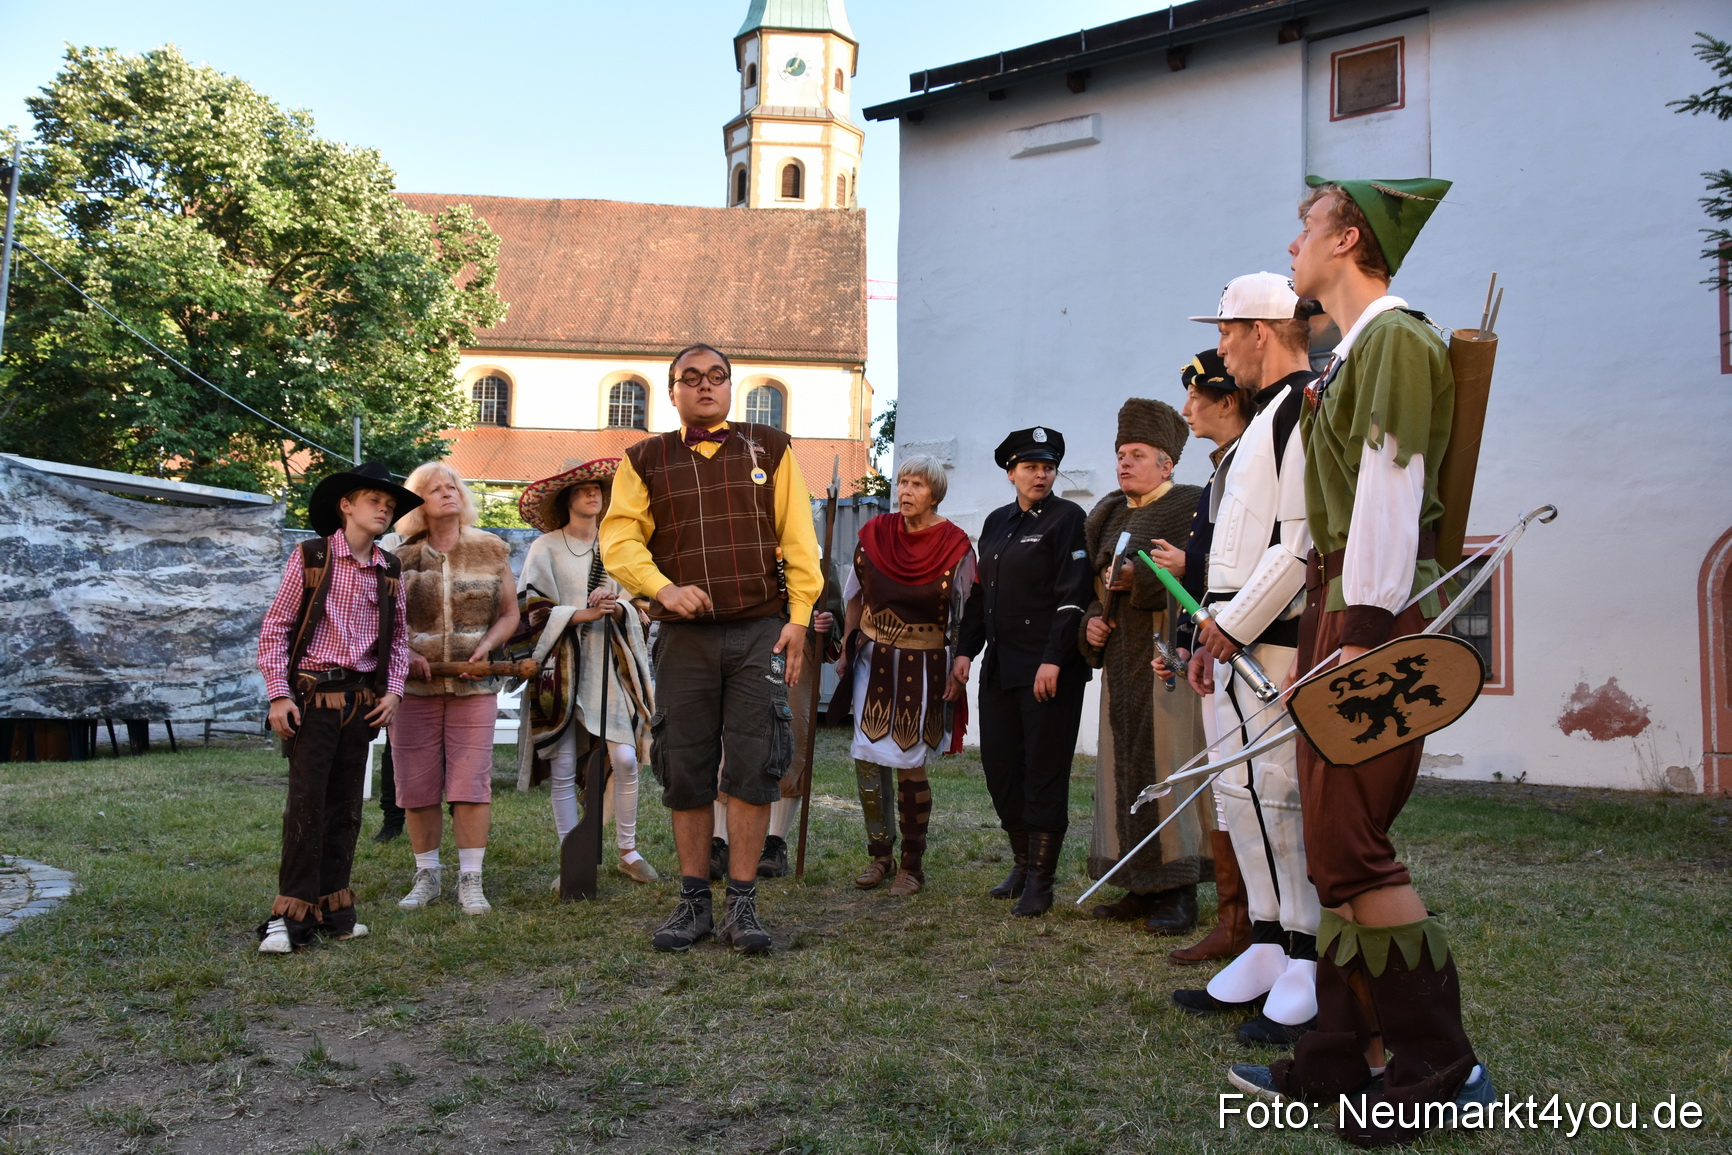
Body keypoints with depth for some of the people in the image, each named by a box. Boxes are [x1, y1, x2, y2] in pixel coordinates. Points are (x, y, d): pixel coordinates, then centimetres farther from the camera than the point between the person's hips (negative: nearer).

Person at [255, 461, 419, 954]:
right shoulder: (310, 557, -3)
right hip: (312, 696, -4)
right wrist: (279, 694, -10)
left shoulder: (390, 571, 9)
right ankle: (291, 917, 0)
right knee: (306, 805, -7)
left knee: (346, 808, 9)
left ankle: (333, 911, 19)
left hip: (362, 701, 5)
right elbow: (274, 628, -3)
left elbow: (399, 637, 15)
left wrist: (393, 691, 3)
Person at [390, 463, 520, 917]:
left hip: (474, 685, -1)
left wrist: (487, 644, -10)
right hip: (414, 686, 1)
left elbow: (509, 613, 9)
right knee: (417, 787, 3)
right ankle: (426, 876, 17)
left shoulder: (491, 550, 6)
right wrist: (405, 654, -7)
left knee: (470, 784, -5)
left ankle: (470, 880, 3)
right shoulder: (402, 558, 6)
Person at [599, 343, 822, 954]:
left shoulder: (770, 449, 10)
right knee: (686, 770, 5)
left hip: (760, 630, -1)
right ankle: (693, 901, 17)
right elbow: (619, 537, 2)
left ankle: (741, 905, 6)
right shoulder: (645, 460, 11)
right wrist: (663, 588, -16)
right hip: (684, 635, 1)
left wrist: (799, 616, -4)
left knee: (752, 767, -3)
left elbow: (797, 537, 5)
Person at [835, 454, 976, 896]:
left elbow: (965, 617, -5)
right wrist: (847, 650, 8)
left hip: (923, 664, -4)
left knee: (908, 764, -2)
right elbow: (855, 596, 11)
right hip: (874, 660, 4)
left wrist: (958, 672, -8)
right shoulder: (874, 533, 2)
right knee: (867, 757, 0)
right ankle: (880, 855, 17)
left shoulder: (954, 545, -8)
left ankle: (912, 864, 14)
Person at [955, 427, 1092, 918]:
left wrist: (1053, 661, -19)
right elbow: (979, 592, 19)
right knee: (999, 766, 9)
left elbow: (1072, 596, -12)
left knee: (1044, 772, -1)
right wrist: (966, 650, 11)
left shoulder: (1066, 518, -5)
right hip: (1000, 665, 7)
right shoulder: (997, 522, 15)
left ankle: (1040, 882, 9)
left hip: (1050, 669, -7)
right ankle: (1022, 865, 24)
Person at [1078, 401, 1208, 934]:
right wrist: (1092, 621, 6)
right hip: (1120, 655, 7)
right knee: (1123, 764, 6)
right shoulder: (1110, 515, 18)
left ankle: (1179, 893, 1)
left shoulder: (1187, 506, -4)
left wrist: (1138, 578, -22)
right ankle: (1142, 887, 15)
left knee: (1167, 762, -7)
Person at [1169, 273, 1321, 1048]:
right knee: (1241, 795, 12)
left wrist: (1232, 627, -17)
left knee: (1277, 793, -7)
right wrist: (1213, 628, 16)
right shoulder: (1265, 418, 21)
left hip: (1271, 643, -10)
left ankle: (1308, 971, 4)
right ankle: (1267, 953, 22)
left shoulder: (1307, 411, -11)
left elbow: (1300, 544, -20)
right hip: (1234, 640, 10)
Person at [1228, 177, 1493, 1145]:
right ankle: (1342, 1059, 20)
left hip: (1376, 614, -10)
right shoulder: (1350, 354, 20)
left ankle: (1442, 1072, 4)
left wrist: (1364, 634, -23)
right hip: (1339, 606, 10)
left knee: (1349, 845, -9)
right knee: (1336, 843, 11)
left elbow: (1391, 492, -19)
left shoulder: (1397, 340, -9)